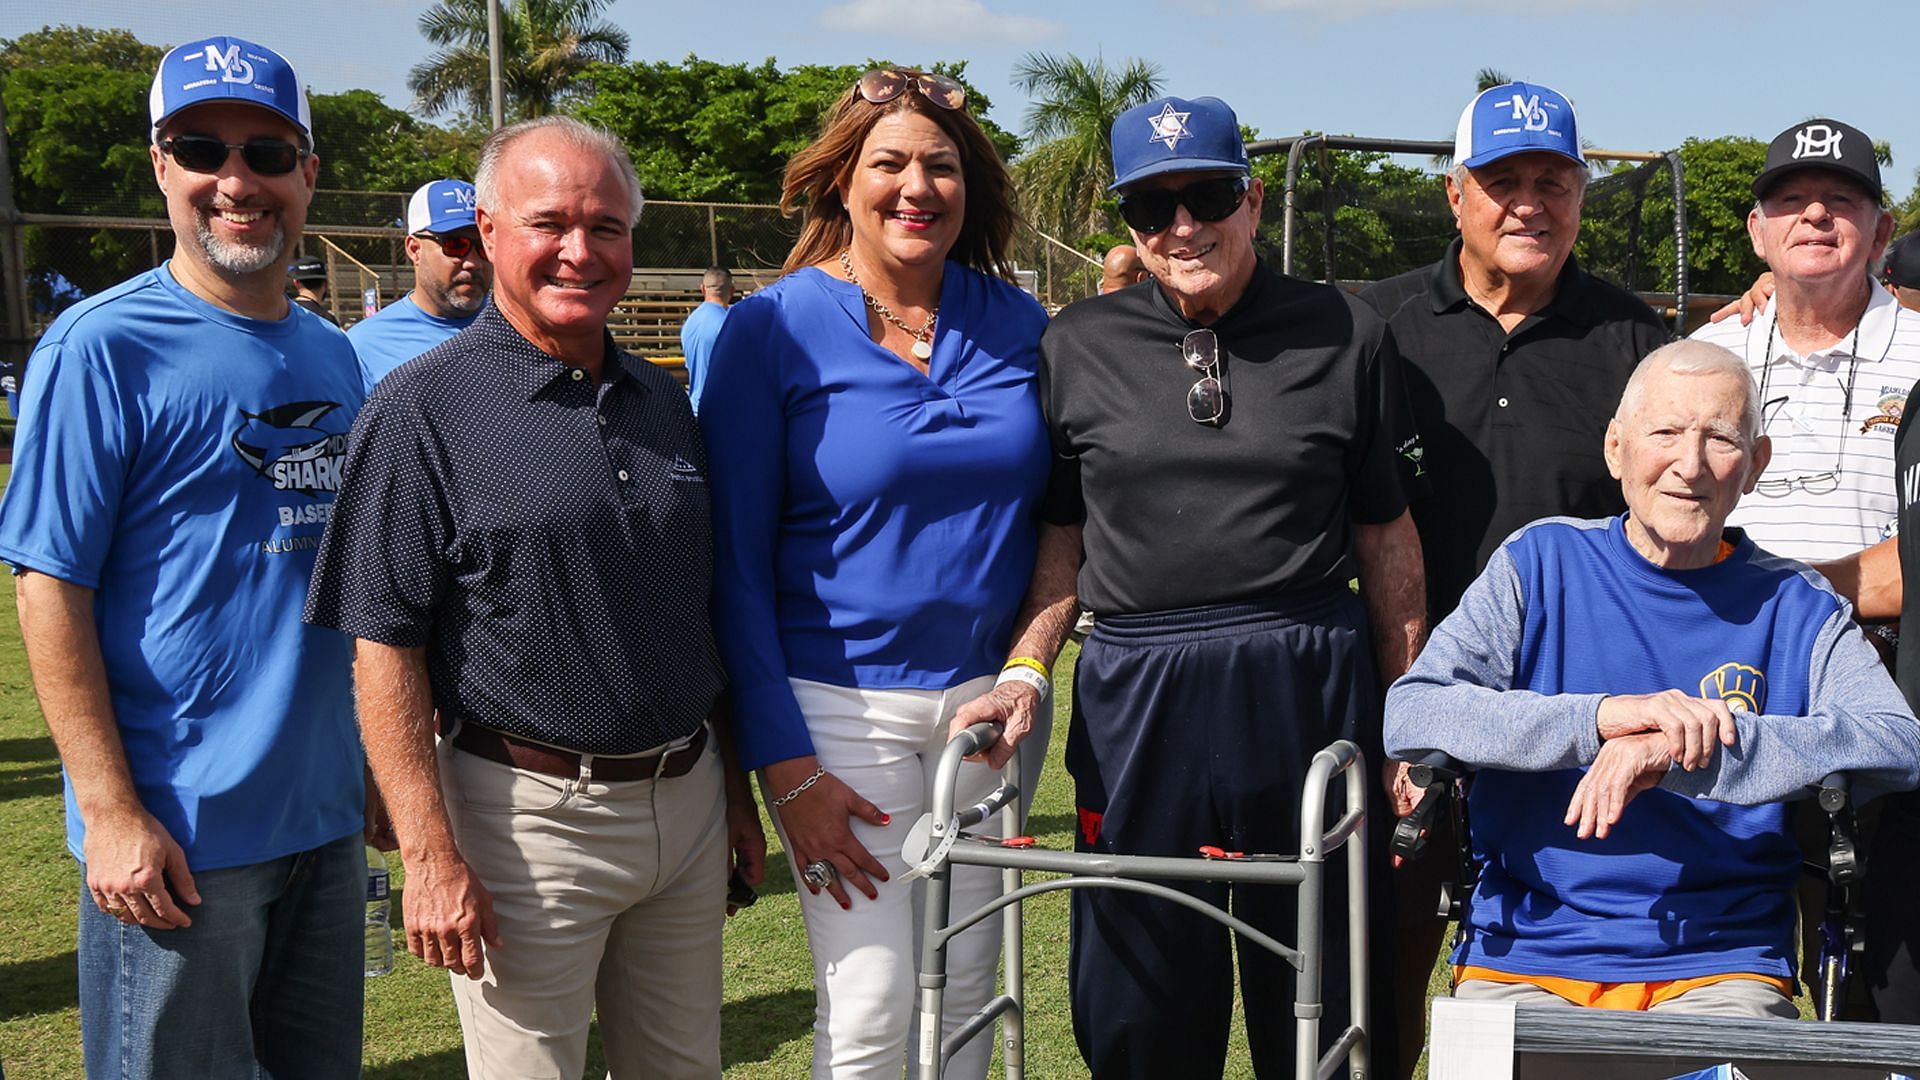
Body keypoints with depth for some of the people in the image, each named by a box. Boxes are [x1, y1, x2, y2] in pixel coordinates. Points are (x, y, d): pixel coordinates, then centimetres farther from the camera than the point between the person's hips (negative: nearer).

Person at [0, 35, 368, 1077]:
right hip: (174, 836, -6)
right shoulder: (102, 346, -10)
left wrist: (378, 769, 14)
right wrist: (112, 812, -17)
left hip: (325, 818, 6)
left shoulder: (332, 356, 9)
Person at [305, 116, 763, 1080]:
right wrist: (432, 857, -18)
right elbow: (383, 646, -13)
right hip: (528, 814, -6)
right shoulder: (423, 407, -9)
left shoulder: (663, 402, 10)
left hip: (687, 804, 6)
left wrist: (735, 788, 16)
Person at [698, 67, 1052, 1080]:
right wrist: (784, 764, -12)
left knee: (967, 989, 12)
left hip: (991, 693, 4)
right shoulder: (772, 330, -7)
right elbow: (735, 561, -8)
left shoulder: (1017, 323, 4)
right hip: (842, 702, -4)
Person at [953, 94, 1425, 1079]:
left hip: (1312, 689, -1)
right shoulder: (1077, 345, 7)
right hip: (1136, 700, 1)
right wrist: (1023, 672, -3)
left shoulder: (1345, 336, 4)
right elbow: (1061, 536, 11)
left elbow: (1387, 536, 7)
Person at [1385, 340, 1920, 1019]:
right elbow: (1408, 716, -7)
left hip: (1721, 968, 1)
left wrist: (1676, 752, -22)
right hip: (1525, 957, 0)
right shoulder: (1542, 562, 6)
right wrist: (1602, 715, -20)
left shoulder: (1796, 607, 8)